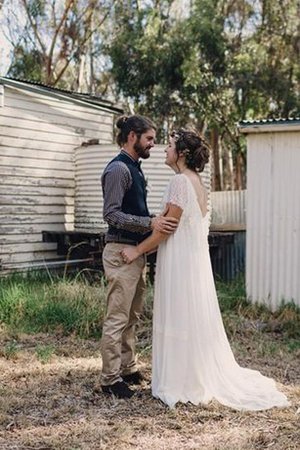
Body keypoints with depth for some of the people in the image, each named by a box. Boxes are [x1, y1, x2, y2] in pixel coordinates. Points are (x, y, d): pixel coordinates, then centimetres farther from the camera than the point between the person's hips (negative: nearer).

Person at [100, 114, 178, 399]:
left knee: (131, 317, 16)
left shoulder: (134, 168, 16)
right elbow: (111, 214, -21)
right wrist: (151, 224, -27)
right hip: (121, 252, -10)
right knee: (117, 318, -4)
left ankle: (128, 369, 28)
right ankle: (110, 379, 6)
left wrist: (157, 223, 18)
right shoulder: (118, 168, -13)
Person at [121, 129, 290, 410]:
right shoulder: (196, 181, 13)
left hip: (180, 260, -9)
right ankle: (205, 378, 25)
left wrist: (138, 250, -9)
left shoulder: (180, 181, -16)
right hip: (195, 257, 9)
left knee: (180, 320, 0)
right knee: (195, 319, 15)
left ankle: (184, 385, 10)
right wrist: (146, 248, 19)